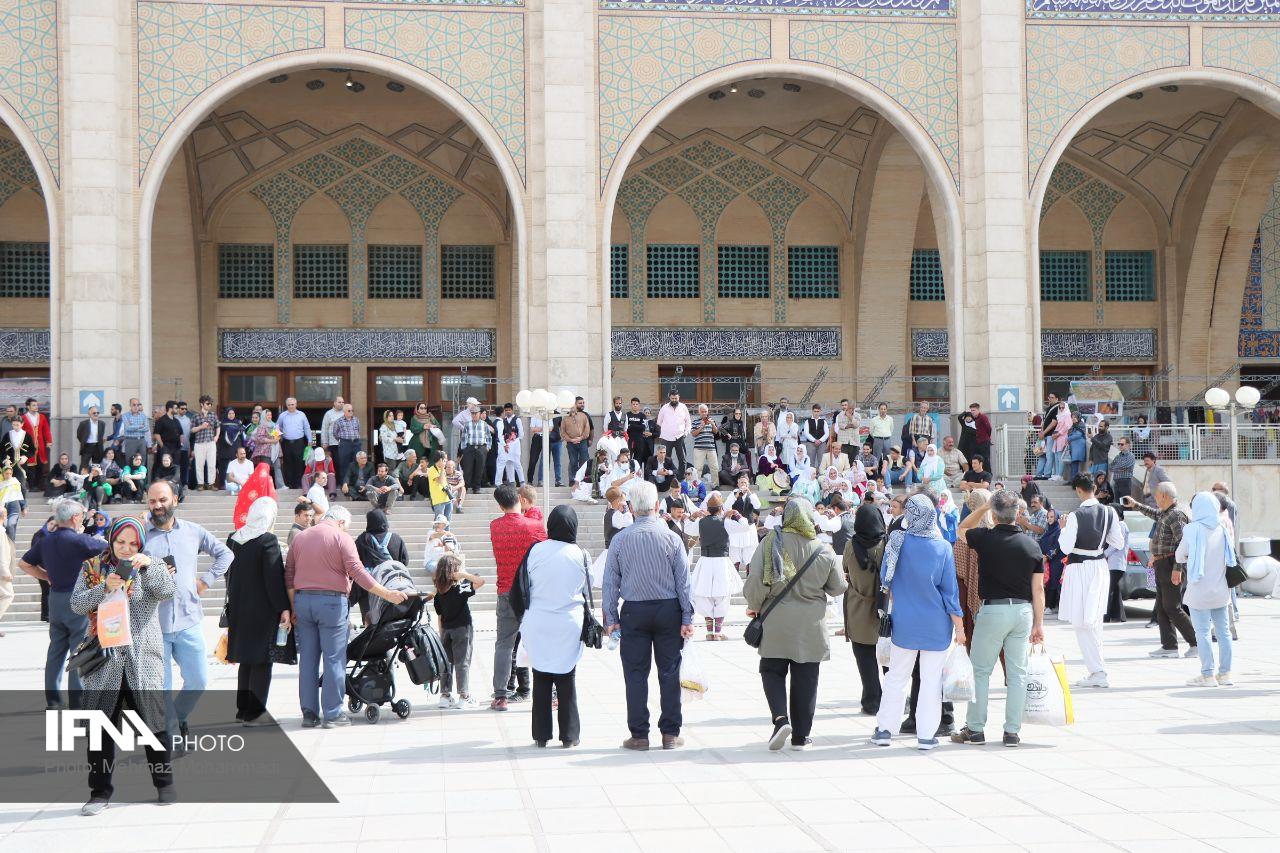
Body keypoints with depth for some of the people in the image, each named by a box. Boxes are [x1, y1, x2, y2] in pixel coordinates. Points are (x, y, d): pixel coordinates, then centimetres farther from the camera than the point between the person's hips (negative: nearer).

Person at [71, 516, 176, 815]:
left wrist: (149, 566, -26)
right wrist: (104, 588, -18)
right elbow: (77, 604, -1)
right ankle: (100, 790, 11)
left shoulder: (149, 568, 7)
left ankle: (164, 783, 16)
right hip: (104, 660, 1)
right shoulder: (93, 568, 9)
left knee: (152, 721, 1)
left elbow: (167, 591, -10)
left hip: (142, 659, -1)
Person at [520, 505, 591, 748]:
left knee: (541, 680, 9)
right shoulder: (579, 555, -8)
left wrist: (523, 620, 12)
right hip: (568, 626, -1)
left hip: (537, 625, 1)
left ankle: (541, 735, 13)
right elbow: (587, 591, 3)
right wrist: (587, 626, 16)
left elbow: (523, 587, 2)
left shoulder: (535, 550, -6)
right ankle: (569, 736, 11)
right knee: (566, 681, 8)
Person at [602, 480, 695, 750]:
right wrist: (687, 618, 2)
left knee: (635, 673, 5)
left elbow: (610, 581, 0)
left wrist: (611, 617, 6)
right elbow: (683, 581, -2)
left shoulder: (620, 539, -2)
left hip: (634, 612, 0)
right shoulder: (671, 538, -3)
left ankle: (639, 735, 6)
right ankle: (670, 733, 8)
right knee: (669, 672, 6)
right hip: (668, 610, 0)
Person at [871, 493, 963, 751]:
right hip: (936, 624, -1)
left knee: (896, 677, 12)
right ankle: (926, 735, 7)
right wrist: (959, 626, 2)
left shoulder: (897, 542, -8)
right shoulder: (943, 548, -10)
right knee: (931, 679, 7)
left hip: (904, 621, 1)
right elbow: (950, 591, -7)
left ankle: (884, 729, 14)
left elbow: (885, 579, 4)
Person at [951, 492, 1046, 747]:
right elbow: (1038, 588, 4)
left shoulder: (986, 539, -9)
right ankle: (1012, 731, 10)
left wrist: (983, 507, 14)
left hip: (993, 609, -3)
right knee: (1017, 673, 8)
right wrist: (1038, 623, 10)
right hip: (1023, 611, 3)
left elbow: (962, 528, 15)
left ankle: (975, 729, 9)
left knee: (981, 671, 6)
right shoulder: (1031, 544, 1)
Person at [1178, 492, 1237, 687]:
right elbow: (1230, 556, 13)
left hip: (1199, 591, -5)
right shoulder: (1223, 529, 3)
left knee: (1202, 633, 0)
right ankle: (1225, 674, 15)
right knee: (1223, 632, 10)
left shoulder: (1193, 530, -12)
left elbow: (1179, 557, -3)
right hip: (1220, 590, 5)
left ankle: (1208, 675, 0)